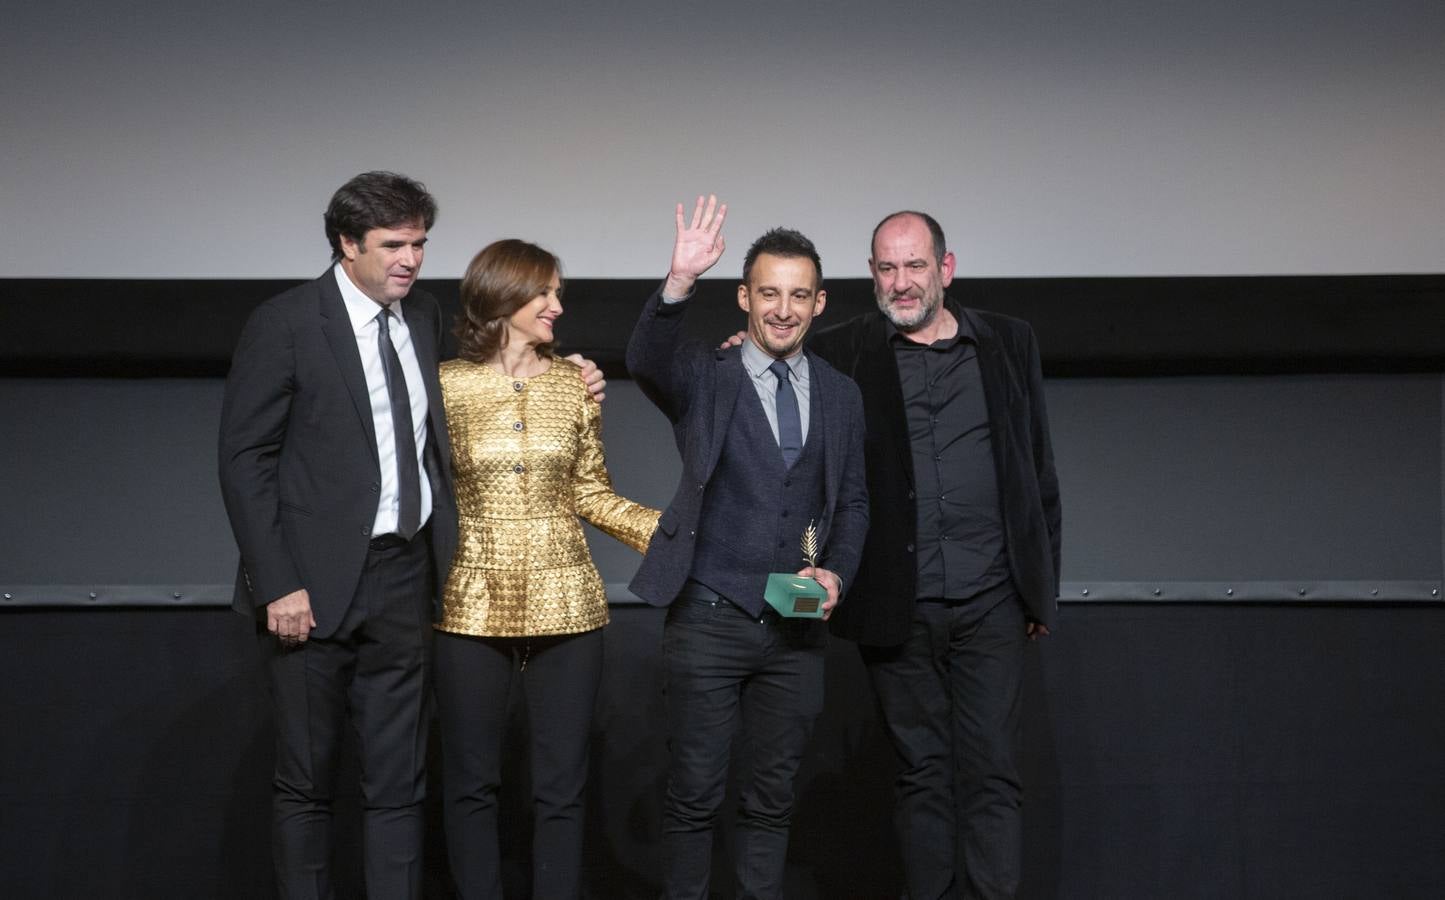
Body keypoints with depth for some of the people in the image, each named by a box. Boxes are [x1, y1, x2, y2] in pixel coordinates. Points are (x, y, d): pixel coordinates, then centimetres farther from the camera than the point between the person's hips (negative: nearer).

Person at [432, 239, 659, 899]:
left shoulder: (576, 381, 6)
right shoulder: (446, 384, 0)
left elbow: (589, 494, 10)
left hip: (565, 604, 2)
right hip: (472, 608, -1)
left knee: (561, 784, 5)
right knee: (472, 782, 6)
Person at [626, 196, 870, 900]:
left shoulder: (840, 396, 9)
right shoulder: (704, 379, -3)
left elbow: (851, 502, 15)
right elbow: (647, 361, -25)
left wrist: (836, 572, -3)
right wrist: (678, 283, -42)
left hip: (797, 628, 3)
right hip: (709, 622, -3)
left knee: (772, 796, 12)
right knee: (694, 794, 2)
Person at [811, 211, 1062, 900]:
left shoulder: (1009, 344, 8)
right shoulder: (841, 354, 2)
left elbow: (1039, 471, 12)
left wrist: (1043, 585, 10)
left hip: (990, 601, 1)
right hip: (899, 606, 0)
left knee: (992, 772, 0)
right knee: (922, 771, 8)